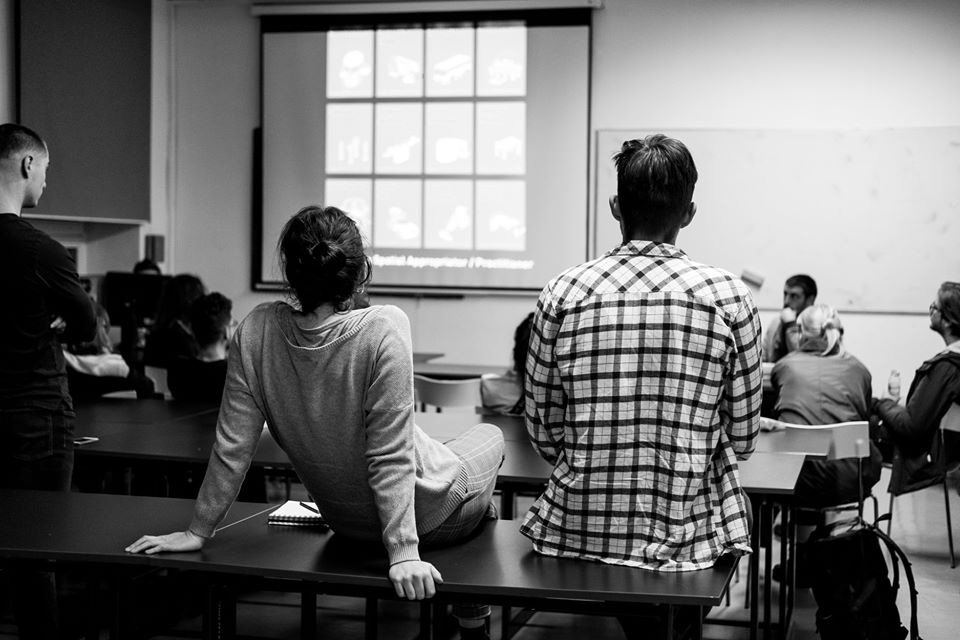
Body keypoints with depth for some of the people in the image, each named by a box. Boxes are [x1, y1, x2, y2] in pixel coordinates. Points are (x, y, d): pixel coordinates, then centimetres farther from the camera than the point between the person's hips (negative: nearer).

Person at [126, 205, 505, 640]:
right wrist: (403, 552, -24)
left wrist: (199, 531, -2)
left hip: (347, 521, 5)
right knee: (491, 435, 29)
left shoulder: (255, 332, -19)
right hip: (433, 514, -4)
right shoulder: (384, 329, -31)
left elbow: (233, 447, -13)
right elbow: (391, 458, -30)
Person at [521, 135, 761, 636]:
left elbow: (544, 435, 2)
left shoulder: (563, 293, -4)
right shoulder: (728, 296, -6)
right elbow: (742, 438, 1)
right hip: (686, 538, 0)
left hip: (578, 532, 1)